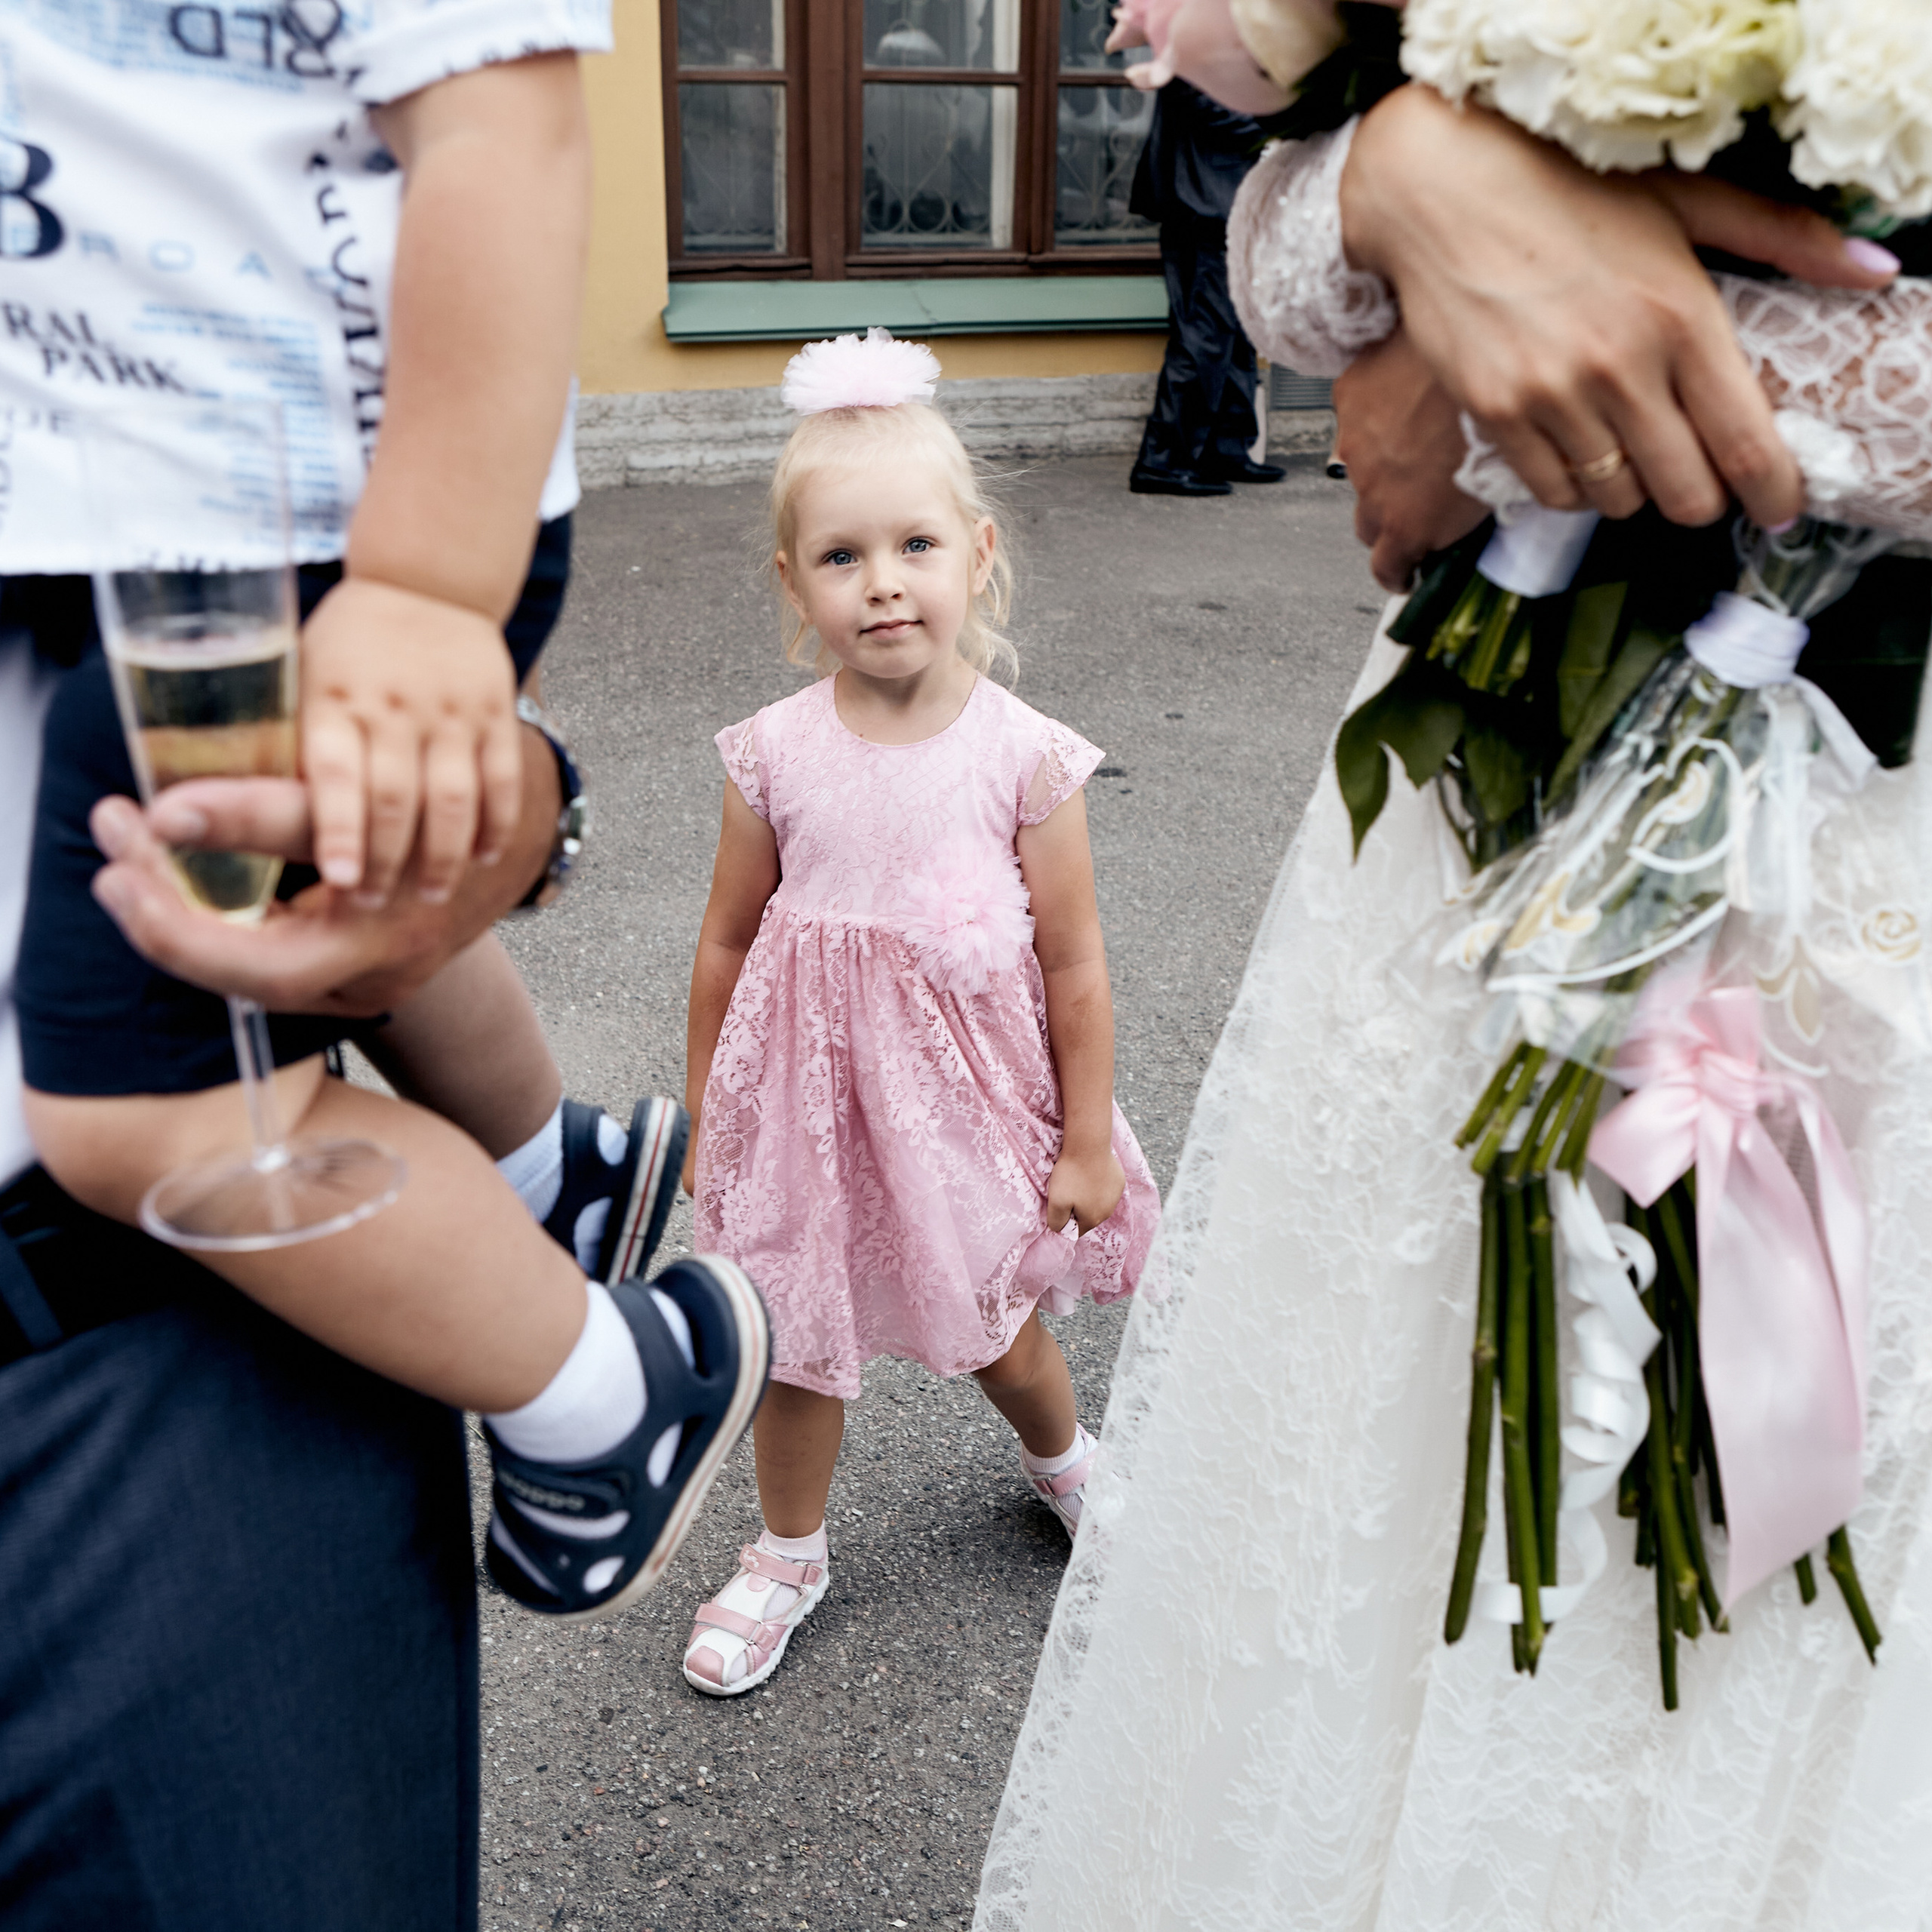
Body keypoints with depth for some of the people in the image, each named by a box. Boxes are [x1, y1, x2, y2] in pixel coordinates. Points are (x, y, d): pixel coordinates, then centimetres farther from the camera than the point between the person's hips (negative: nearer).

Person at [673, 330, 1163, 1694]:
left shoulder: (1026, 757, -14)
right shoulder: (774, 756, -11)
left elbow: (1076, 968, -7)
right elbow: (729, 944, 1)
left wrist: (1086, 1140, -2)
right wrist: (706, 1116, 8)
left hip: (969, 1093, -1)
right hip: (812, 1090, 1)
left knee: (998, 1328, 18)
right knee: (799, 1336, 15)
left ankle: (1063, 1456, 53)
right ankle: (790, 1554, 41)